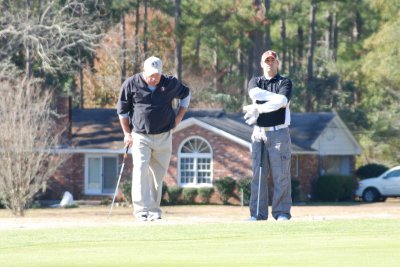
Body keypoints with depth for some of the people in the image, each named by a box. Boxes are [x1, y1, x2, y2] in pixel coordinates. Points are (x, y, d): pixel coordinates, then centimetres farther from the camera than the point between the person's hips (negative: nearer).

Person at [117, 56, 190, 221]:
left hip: (164, 137, 2)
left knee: (158, 174, 5)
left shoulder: (170, 84, -1)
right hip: (140, 137, -2)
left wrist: (179, 116, 11)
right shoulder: (131, 84, -6)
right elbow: (122, 110, 5)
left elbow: (185, 94, 20)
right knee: (141, 171, -17)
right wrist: (127, 133, 3)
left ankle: (154, 210, 13)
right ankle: (141, 210, -20)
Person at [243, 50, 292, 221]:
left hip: (279, 133, -3)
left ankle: (282, 213, -5)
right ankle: (257, 214, -1)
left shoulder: (285, 83, 7)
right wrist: (277, 97, -11)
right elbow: (254, 93, -9)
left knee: (281, 174, -6)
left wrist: (257, 108, -12)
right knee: (258, 175, -1)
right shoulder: (255, 82, 16)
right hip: (259, 134, 3)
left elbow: (283, 102, -13)